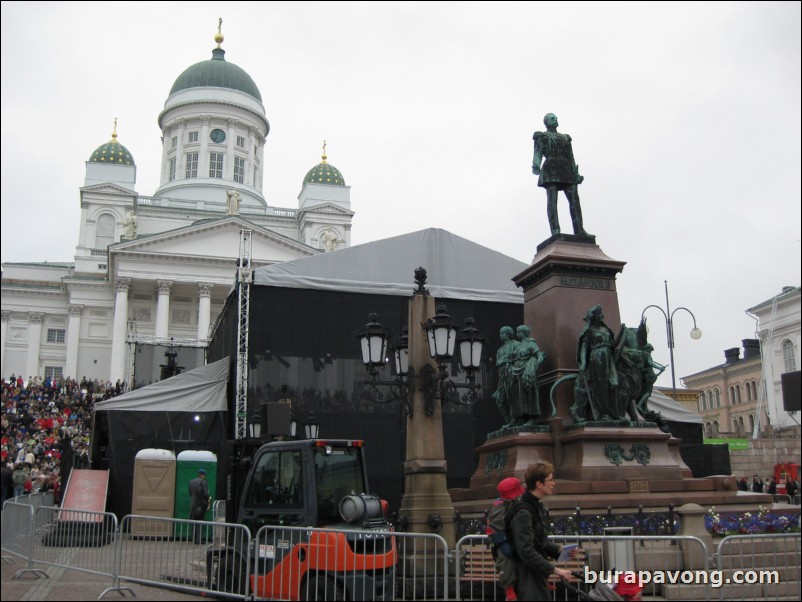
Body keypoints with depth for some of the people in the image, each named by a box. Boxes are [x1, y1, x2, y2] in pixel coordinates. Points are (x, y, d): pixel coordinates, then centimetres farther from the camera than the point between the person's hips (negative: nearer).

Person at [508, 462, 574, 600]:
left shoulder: (537, 506, 10)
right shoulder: (523, 512, -23)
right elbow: (526, 551, -28)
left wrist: (558, 550, 4)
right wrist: (554, 569, -24)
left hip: (537, 574, 10)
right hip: (527, 579, -10)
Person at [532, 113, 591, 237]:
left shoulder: (565, 138, 27)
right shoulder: (541, 136, 14)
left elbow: (571, 157, 21)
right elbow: (537, 153, 0)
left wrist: (576, 173, 11)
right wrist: (536, 165, -20)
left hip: (566, 169, 5)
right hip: (551, 168, -5)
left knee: (574, 199, -7)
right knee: (552, 200, -15)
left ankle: (579, 230, -12)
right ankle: (555, 230, -24)